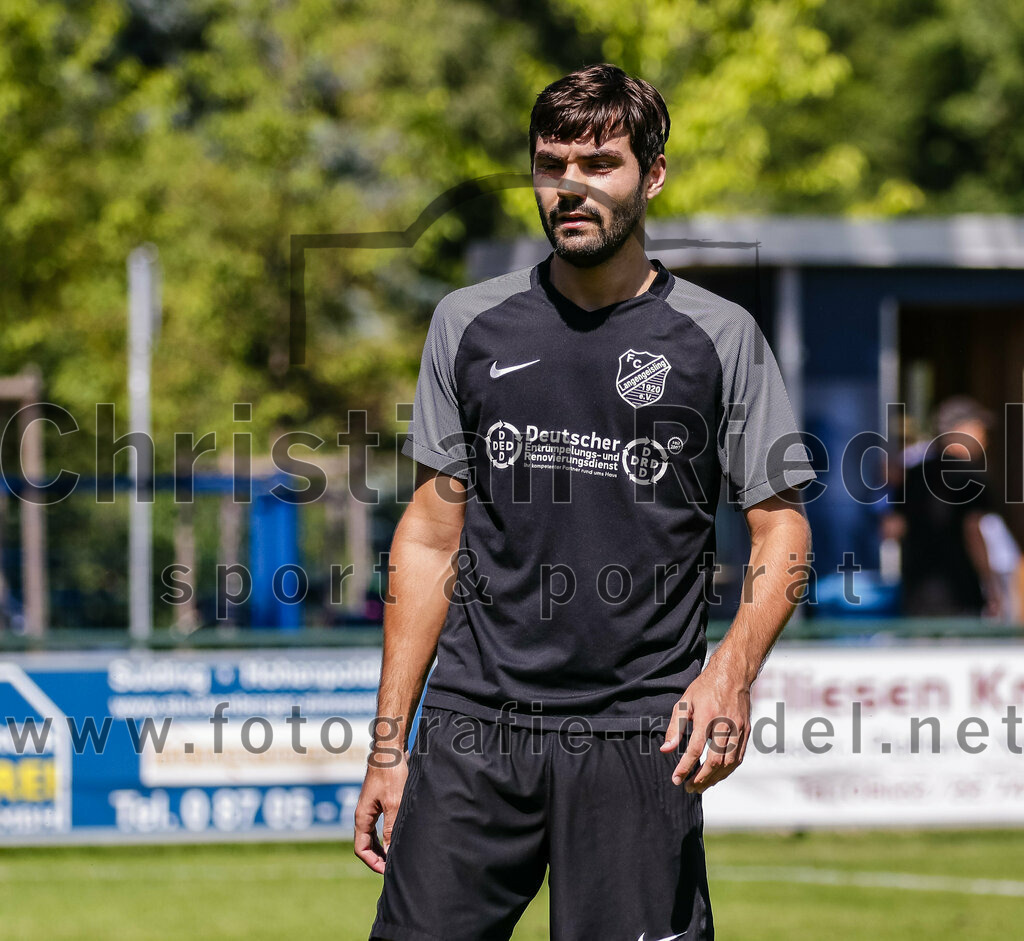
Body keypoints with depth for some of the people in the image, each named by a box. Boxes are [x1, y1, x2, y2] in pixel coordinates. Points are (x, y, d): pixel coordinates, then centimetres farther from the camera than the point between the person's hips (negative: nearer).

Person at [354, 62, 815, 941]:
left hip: (639, 738, -2)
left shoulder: (720, 338, 3)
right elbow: (432, 535, 12)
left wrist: (733, 669, -16)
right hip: (473, 725, 2)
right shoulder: (470, 325, 10)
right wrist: (389, 742, 7)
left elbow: (782, 530, 4)